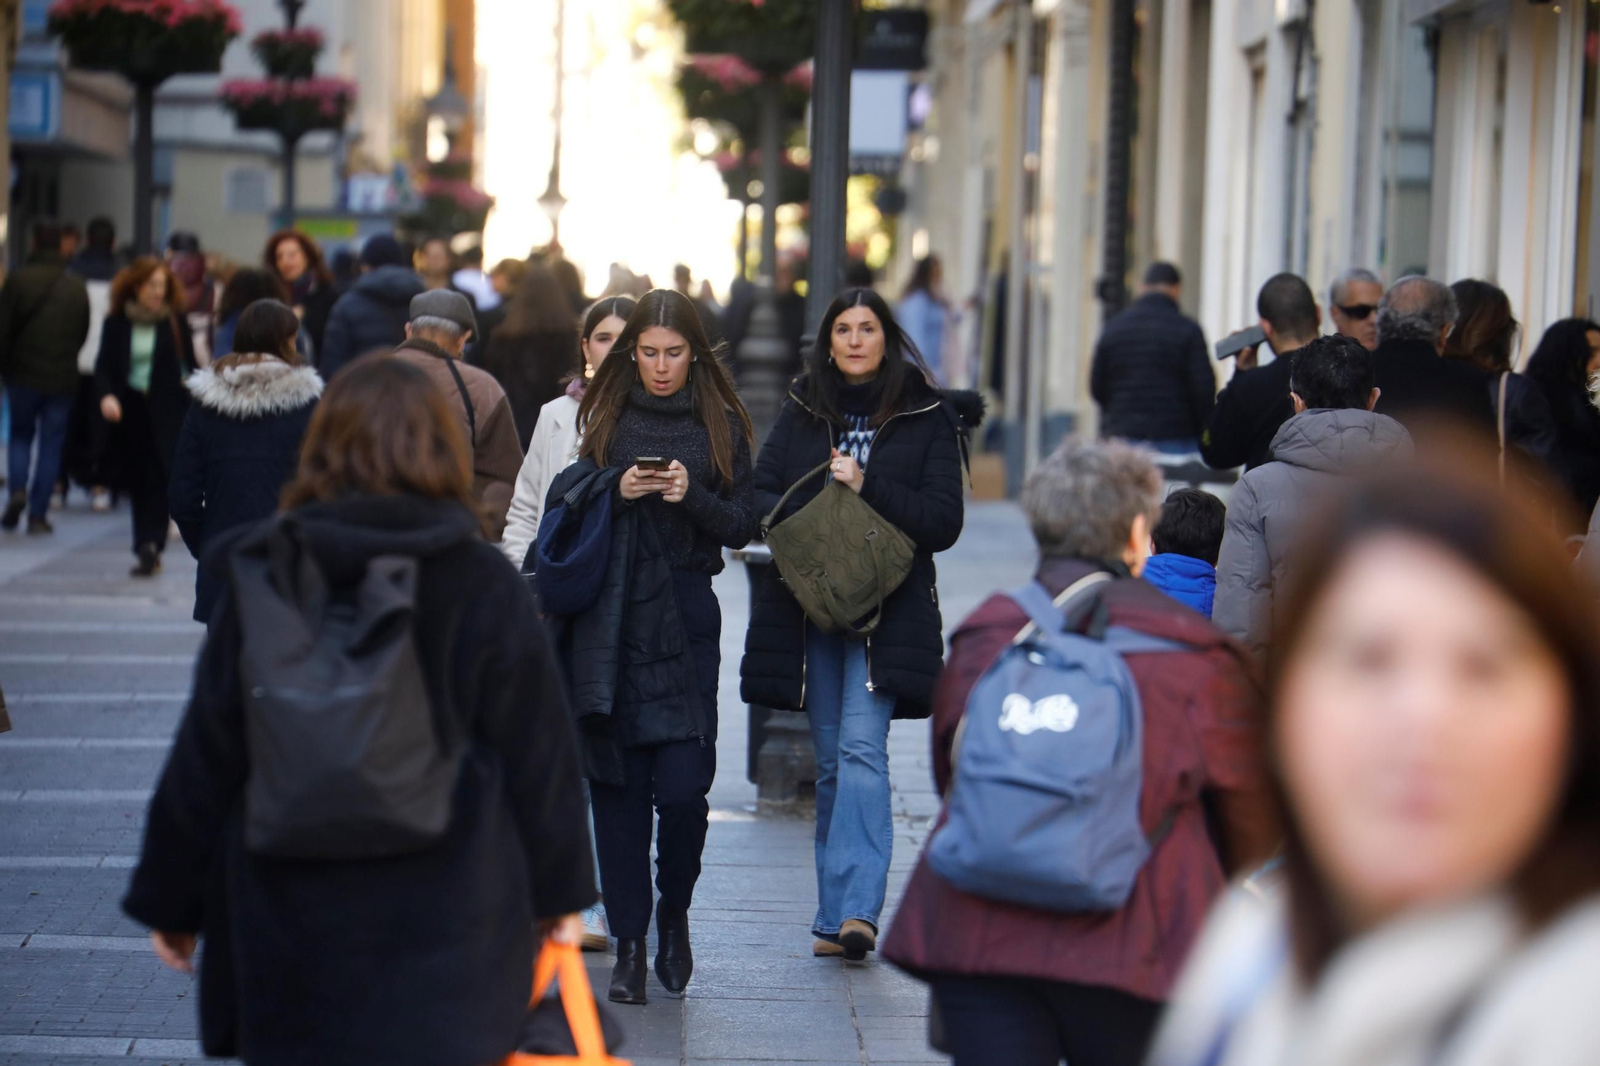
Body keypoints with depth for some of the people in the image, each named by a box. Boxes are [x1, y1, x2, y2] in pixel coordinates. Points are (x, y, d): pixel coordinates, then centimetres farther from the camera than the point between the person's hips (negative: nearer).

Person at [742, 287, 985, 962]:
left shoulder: (929, 418, 1)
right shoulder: (802, 411, 11)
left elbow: (943, 522, -4)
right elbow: (760, 495, 7)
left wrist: (866, 486, -15)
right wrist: (809, 521, -13)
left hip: (888, 610, -4)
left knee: (862, 747, -18)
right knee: (831, 761, 7)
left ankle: (856, 910, -24)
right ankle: (838, 916, 12)